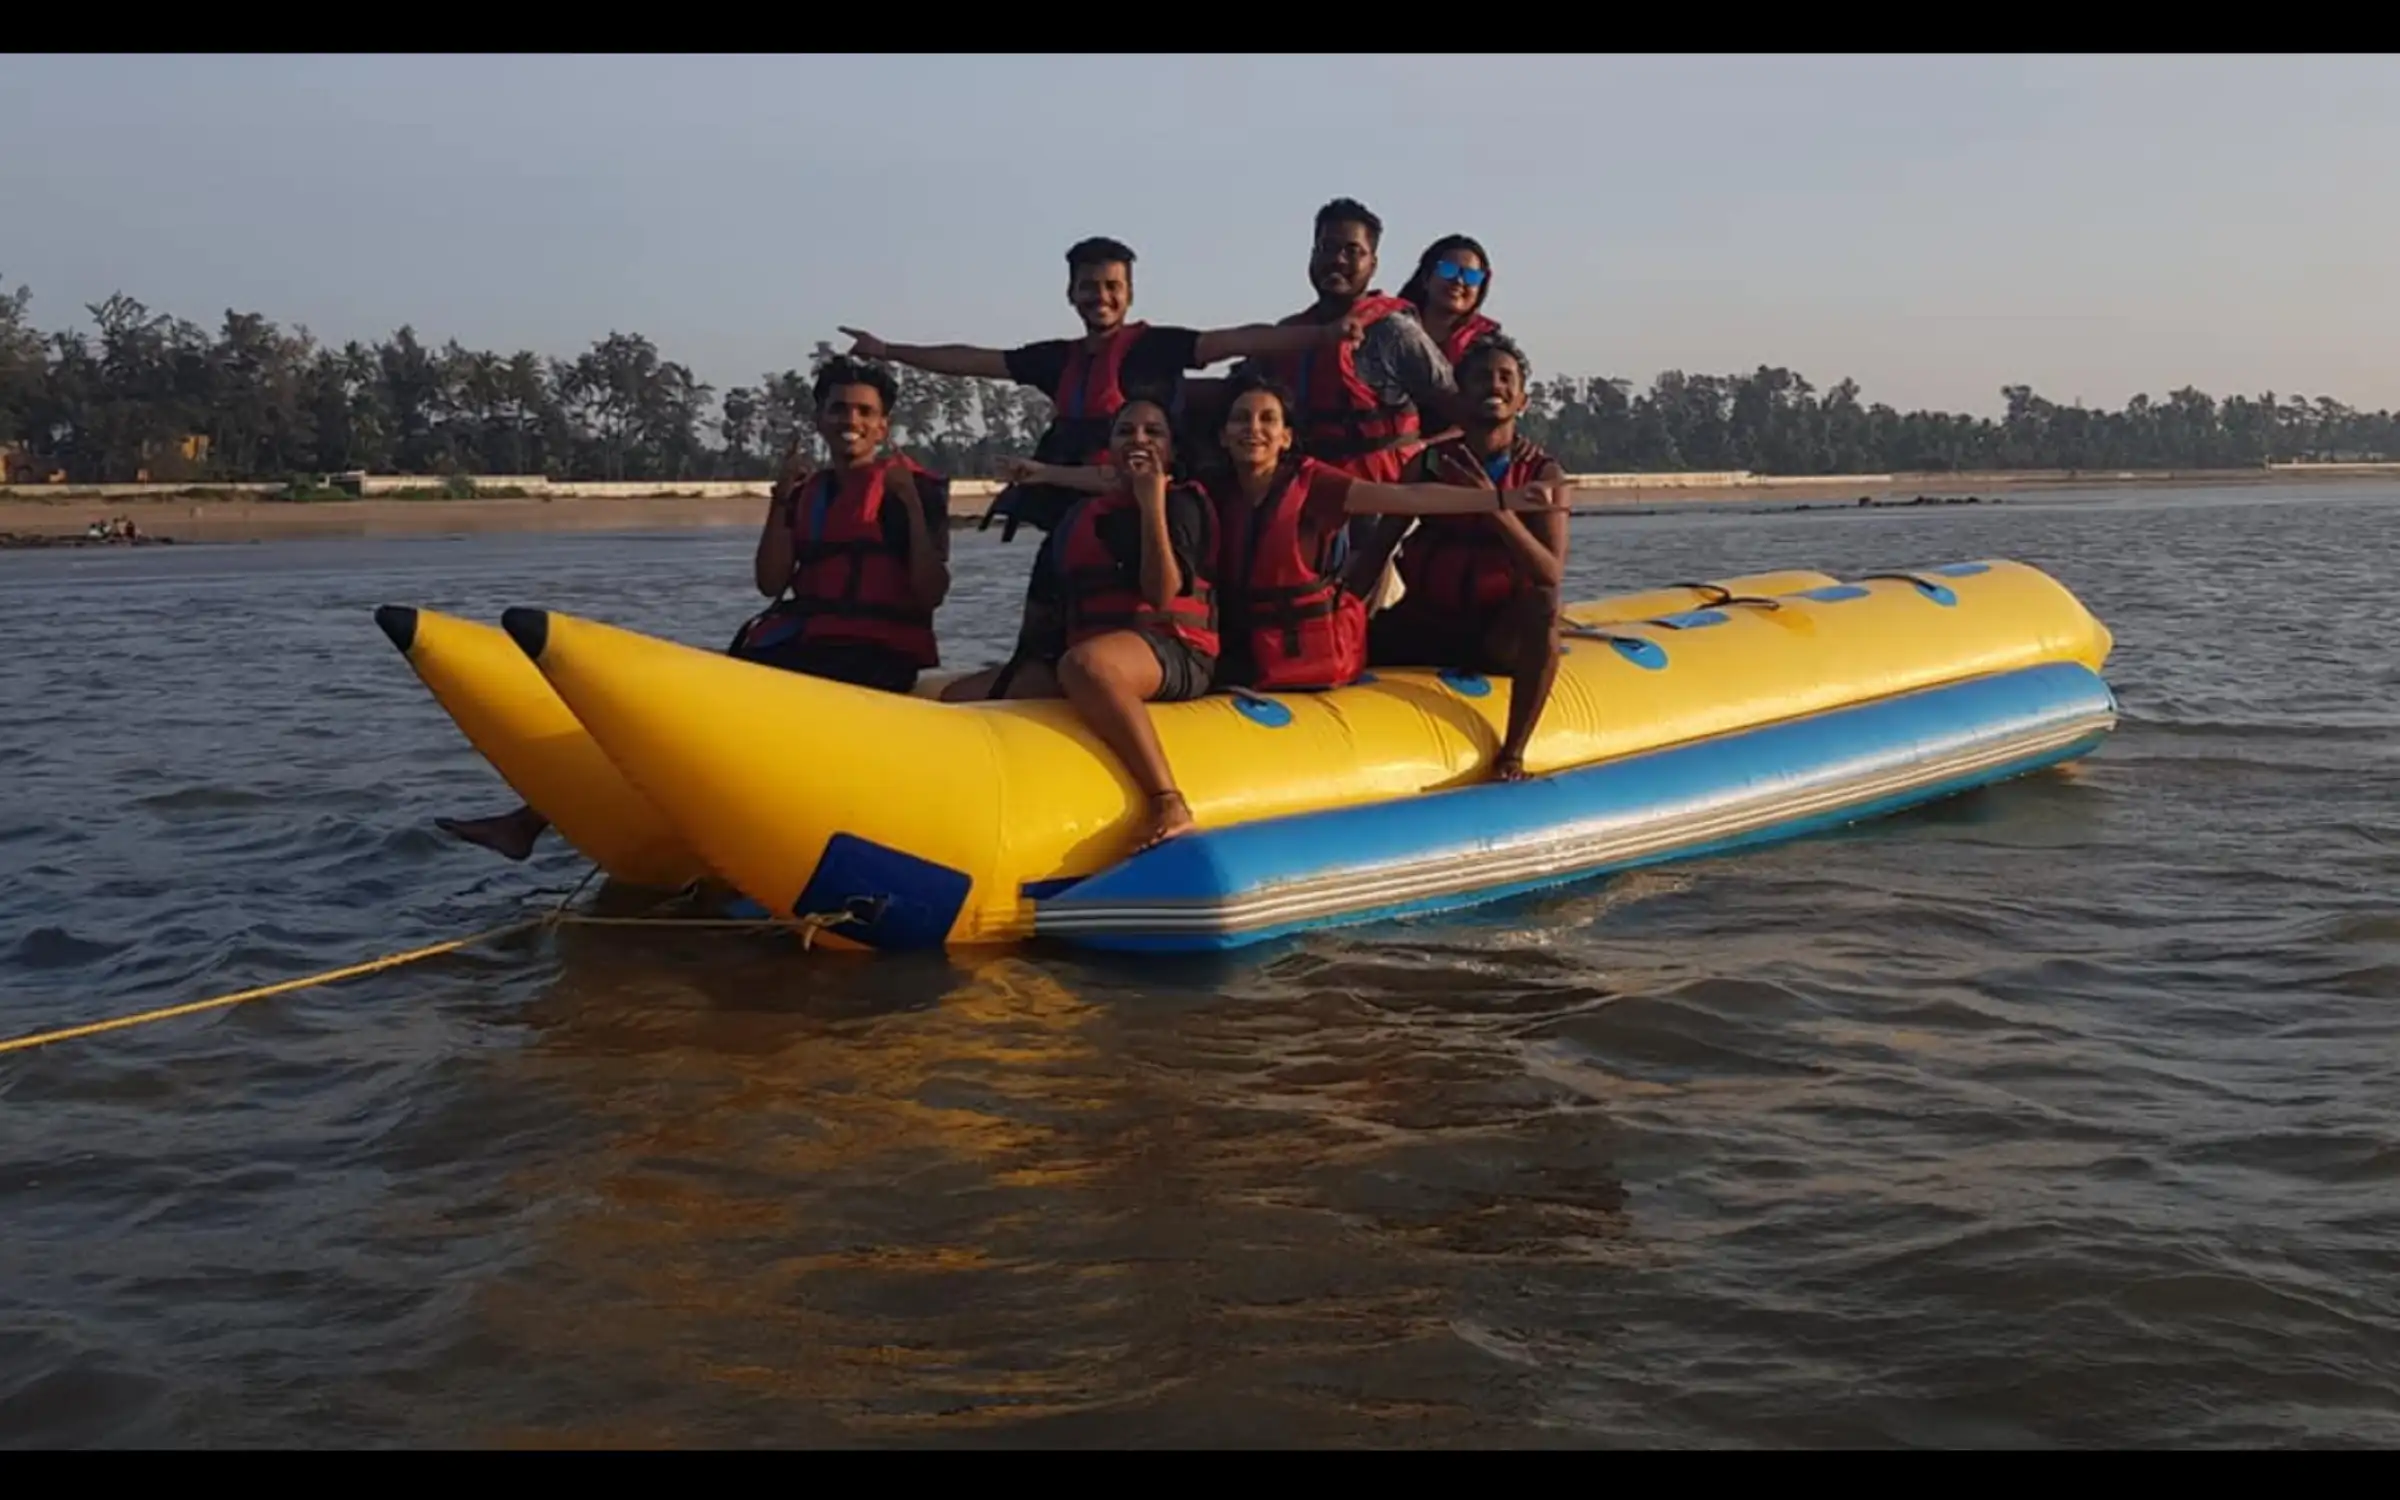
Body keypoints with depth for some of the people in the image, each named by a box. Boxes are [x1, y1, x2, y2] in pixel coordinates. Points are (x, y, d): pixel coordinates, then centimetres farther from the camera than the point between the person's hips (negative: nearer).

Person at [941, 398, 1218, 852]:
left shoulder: (1182, 504, 4)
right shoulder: (1079, 516, 21)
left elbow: (1162, 596, -11)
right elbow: (1043, 607, 22)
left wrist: (1152, 504, -11)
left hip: (1173, 653, -7)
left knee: (1084, 663, -42)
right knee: (957, 699, -4)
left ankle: (1169, 805, -46)